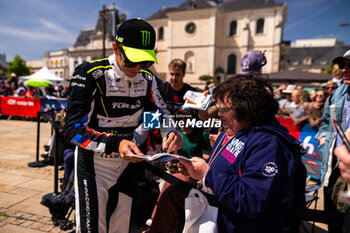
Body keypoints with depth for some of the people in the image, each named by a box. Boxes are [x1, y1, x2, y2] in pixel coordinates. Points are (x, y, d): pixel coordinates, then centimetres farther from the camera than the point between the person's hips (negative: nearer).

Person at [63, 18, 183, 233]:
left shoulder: (147, 79, -2)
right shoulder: (90, 75, -19)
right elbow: (73, 129, -22)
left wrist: (171, 132, -16)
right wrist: (115, 144, -37)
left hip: (127, 162, 5)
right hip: (94, 163, -4)